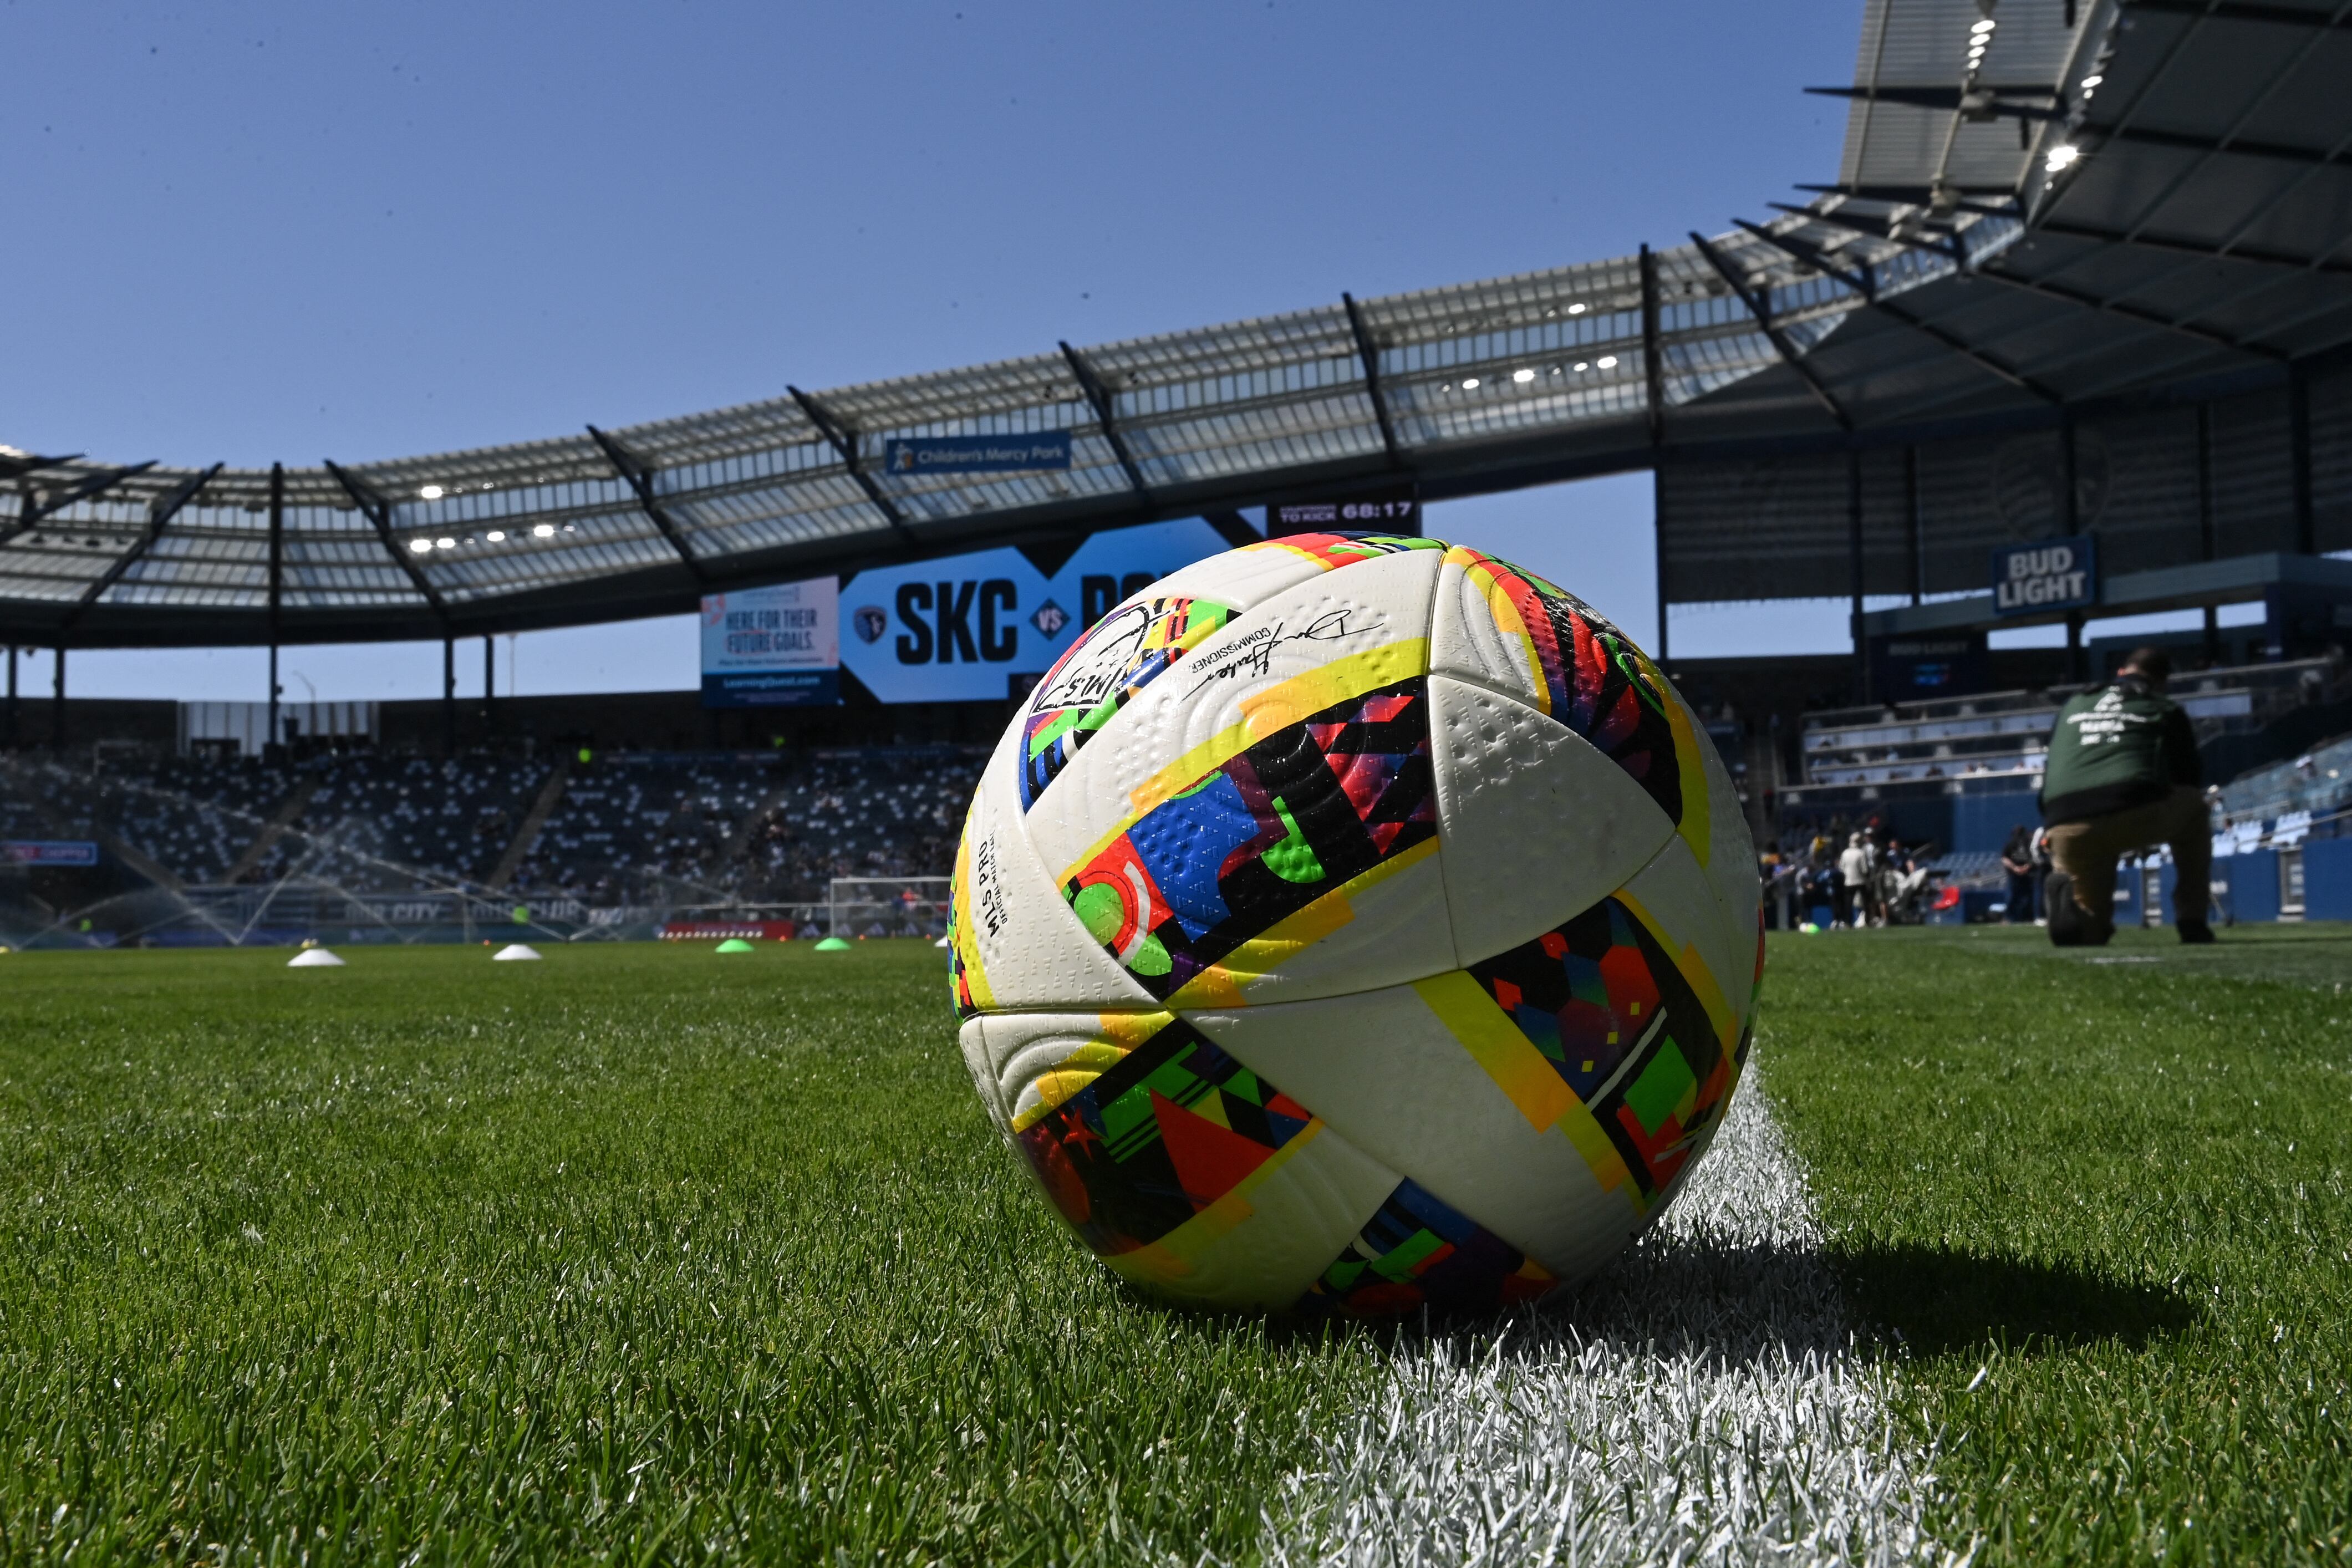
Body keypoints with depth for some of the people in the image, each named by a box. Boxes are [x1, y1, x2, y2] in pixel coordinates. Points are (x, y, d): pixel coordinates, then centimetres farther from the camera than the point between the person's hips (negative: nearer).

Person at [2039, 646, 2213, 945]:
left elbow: (2047, 784, 26)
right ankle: (2192, 919, 23)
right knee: (2194, 808, 33)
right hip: (2139, 817, -3)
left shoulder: (2072, 705, 29)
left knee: (2088, 931, 22)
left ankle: (2070, 895, -16)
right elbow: (2191, 781, 24)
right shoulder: (2166, 710, 20)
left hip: (2067, 832, 3)